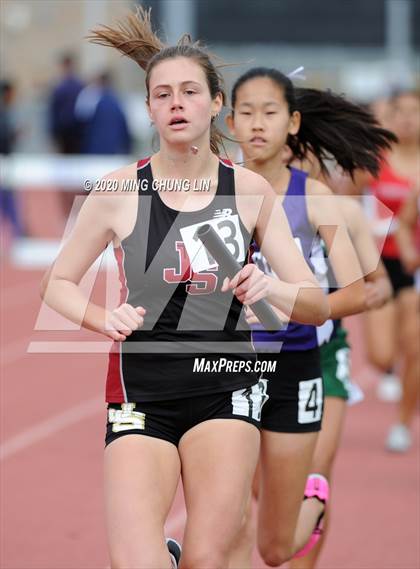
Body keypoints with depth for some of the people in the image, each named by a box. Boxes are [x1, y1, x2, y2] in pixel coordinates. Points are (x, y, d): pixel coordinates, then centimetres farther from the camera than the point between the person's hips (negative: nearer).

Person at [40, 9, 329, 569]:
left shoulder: (250, 190, 1)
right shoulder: (121, 191, -3)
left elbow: (318, 307, 1)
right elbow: (57, 282, 8)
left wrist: (272, 288, -21)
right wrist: (105, 318, -12)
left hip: (226, 390, 1)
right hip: (141, 390, -1)